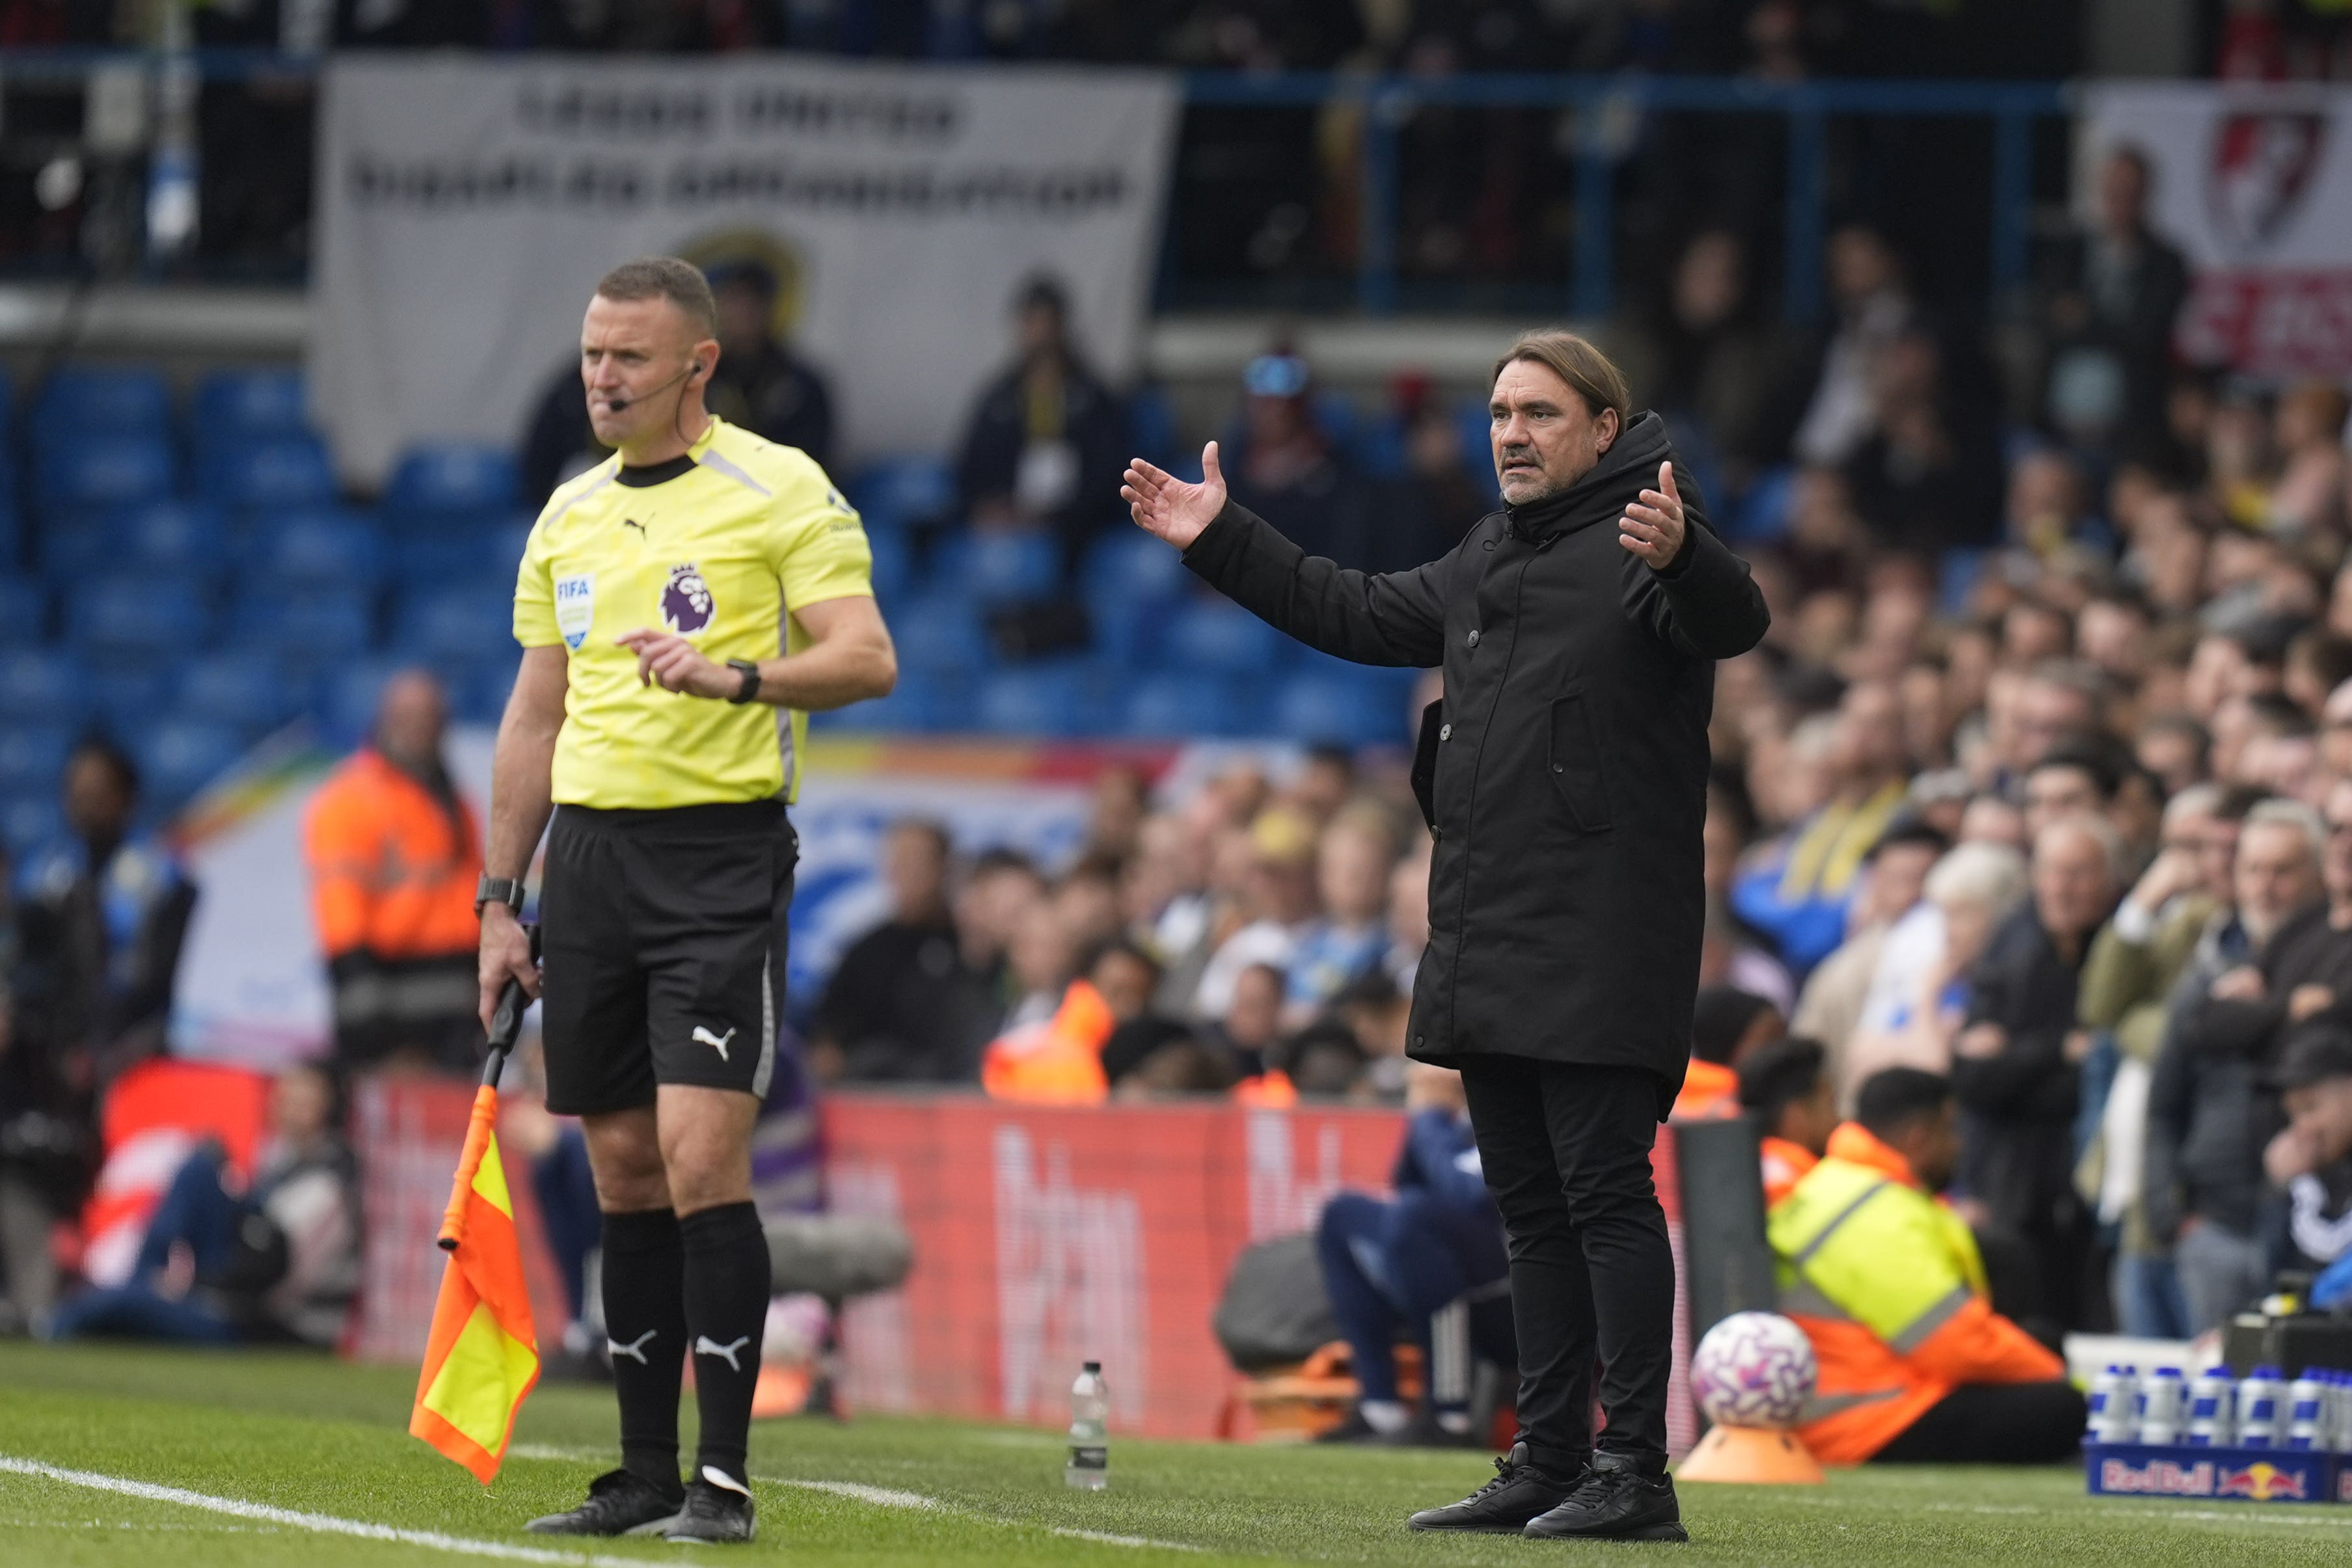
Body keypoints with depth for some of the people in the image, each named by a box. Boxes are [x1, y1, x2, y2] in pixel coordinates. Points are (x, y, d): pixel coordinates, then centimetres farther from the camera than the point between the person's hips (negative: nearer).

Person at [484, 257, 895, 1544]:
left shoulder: (780, 492, -4)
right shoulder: (568, 516, 15)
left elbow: (867, 659, -11)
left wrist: (732, 675, -27)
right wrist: (500, 900, 15)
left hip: (721, 855, -6)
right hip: (588, 853, 6)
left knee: (700, 1157, -14)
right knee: (625, 1171, 7)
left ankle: (723, 1477, -11)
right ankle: (644, 1475, 11)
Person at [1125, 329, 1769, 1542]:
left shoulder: (1643, 541, -8)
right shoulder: (1487, 560, 20)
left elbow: (1734, 622, -28)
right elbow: (1358, 616, 32)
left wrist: (1679, 560, -50)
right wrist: (1221, 542, 30)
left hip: (1600, 947, -9)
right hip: (1488, 943, 9)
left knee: (1604, 1190, -11)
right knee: (1532, 1205, 12)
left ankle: (1634, 1472, -11)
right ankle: (1548, 1463, 17)